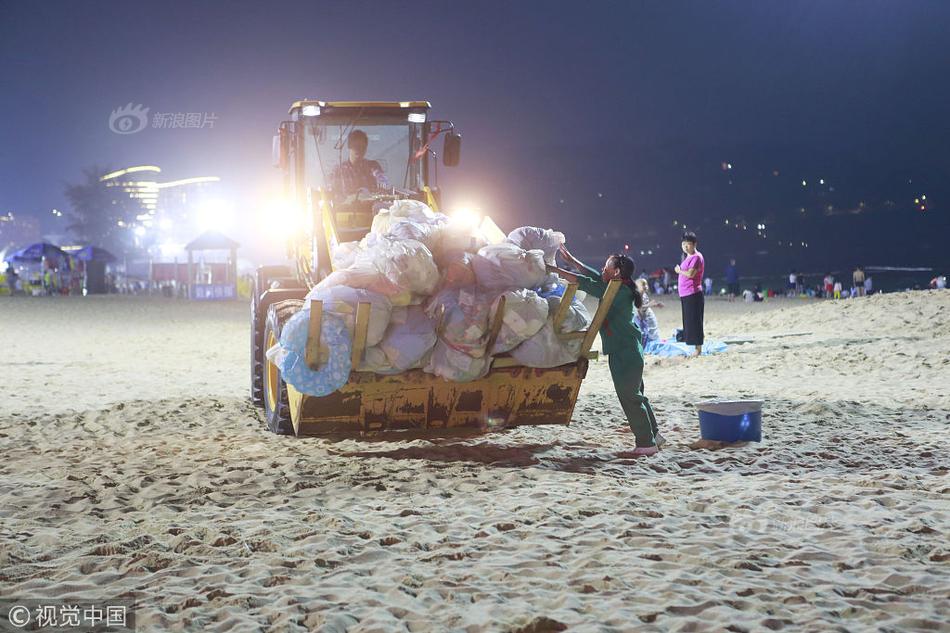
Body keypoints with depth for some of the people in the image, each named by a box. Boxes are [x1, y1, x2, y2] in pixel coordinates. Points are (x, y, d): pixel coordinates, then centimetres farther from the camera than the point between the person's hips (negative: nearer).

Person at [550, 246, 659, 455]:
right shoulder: (619, 290, 10)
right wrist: (571, 260, 26)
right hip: (629, 352, 10)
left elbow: (586, 283, -21)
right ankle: (652, 436, 24)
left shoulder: (619, 292, -17)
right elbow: (594, 276, 23)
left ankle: (647, 442, -2)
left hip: (625, 353, -10)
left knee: (630, 397, -6)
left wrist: (555, 270, -16)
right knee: (635, 395, 16)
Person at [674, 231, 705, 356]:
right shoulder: (688, 257, 19)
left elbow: (690, 273, -19)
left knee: (694, 321, -7)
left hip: (693, 294, -9)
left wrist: (679, 271, -6)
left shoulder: (696, 257, -10)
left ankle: (698, 348, -4)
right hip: (685, 294, 9)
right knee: (687, 322, 9)